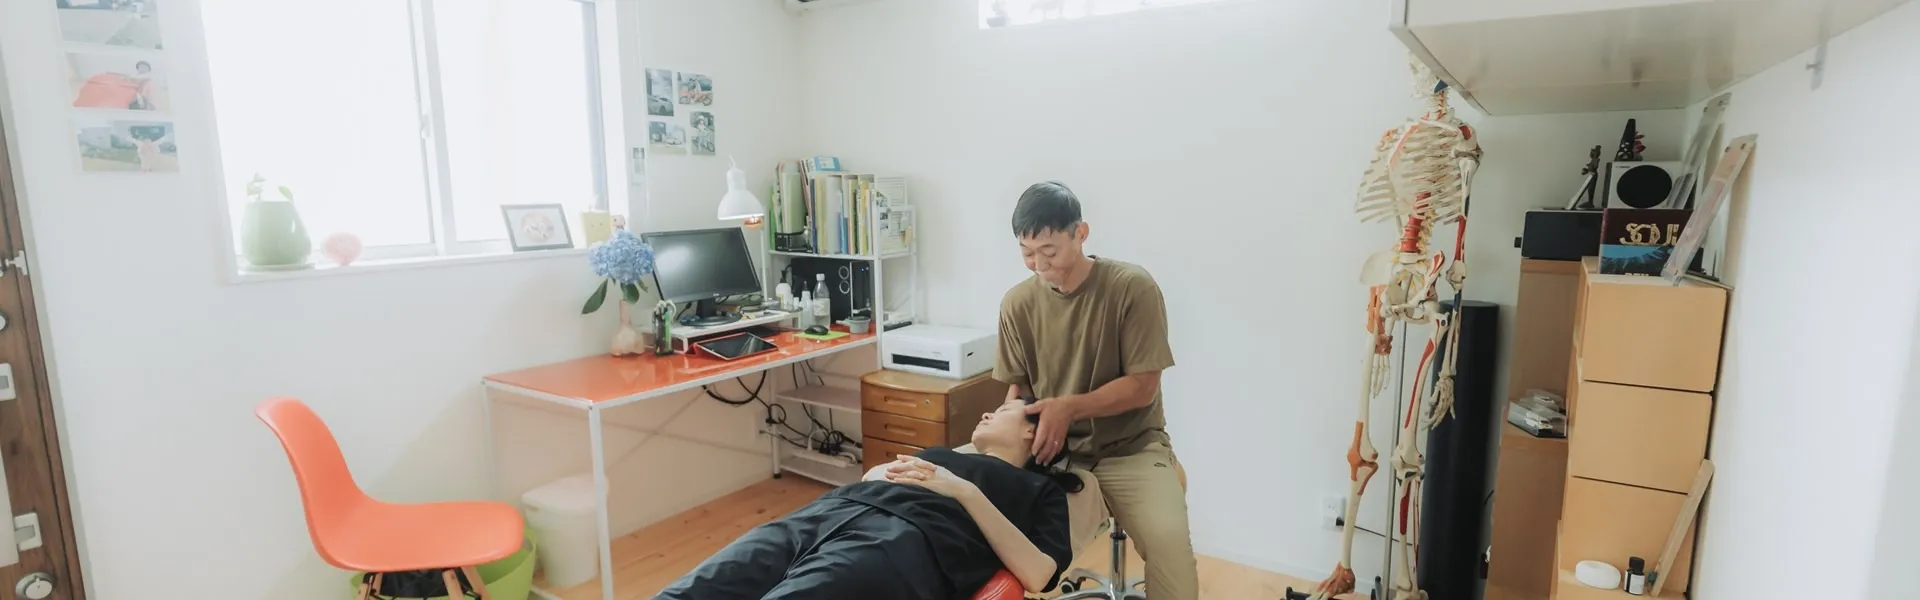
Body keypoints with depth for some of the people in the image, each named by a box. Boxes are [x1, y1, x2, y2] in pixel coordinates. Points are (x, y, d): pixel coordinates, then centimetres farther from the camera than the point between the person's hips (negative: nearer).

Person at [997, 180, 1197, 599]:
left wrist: (1069, 407, -25)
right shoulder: (1017, 304, -2)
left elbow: (1142, 387, -13)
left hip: (1130, 447, -3)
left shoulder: (1132, 288, -14)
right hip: (1052, 448, 3)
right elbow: (1018, 387, 8)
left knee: (1170, 543, -27)